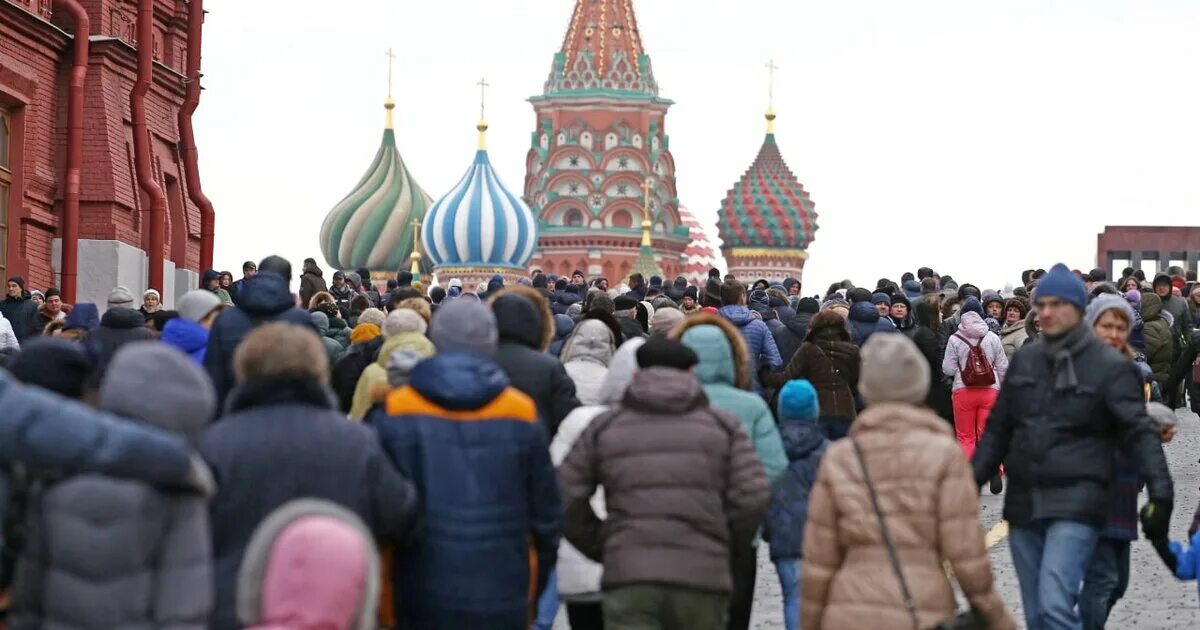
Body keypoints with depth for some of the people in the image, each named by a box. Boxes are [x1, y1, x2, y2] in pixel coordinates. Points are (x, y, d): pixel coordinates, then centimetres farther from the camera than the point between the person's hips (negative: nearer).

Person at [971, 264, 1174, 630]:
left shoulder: (1109, 367, -5)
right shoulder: (1024, 360, 11)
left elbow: (1138, 434, -9)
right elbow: (998, 430, 17)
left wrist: (1160, 492, -20)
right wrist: (971, 481, 11)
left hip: (1075, 506, -6)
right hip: (1024, 503, 6)